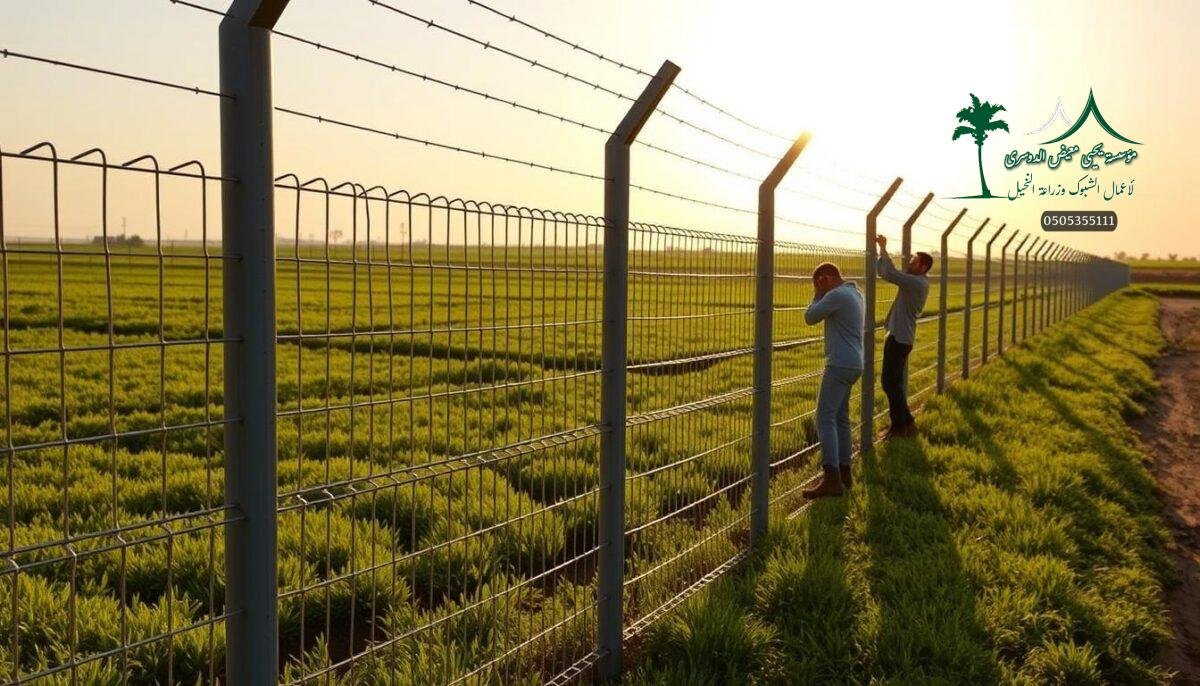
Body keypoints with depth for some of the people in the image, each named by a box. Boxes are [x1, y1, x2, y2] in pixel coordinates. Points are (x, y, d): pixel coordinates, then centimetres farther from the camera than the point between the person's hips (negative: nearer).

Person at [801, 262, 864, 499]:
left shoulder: (837, 295, -15)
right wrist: (822, 294, 15)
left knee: (825, 419, -11)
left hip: (840, 365, -10)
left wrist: (819, 294, 2)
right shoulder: (854, 293, 16)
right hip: (852, 364, 10)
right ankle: (843, 472, 22)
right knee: (840, 418, 16)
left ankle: (832, 479, -16)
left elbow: (810, 317, -8)